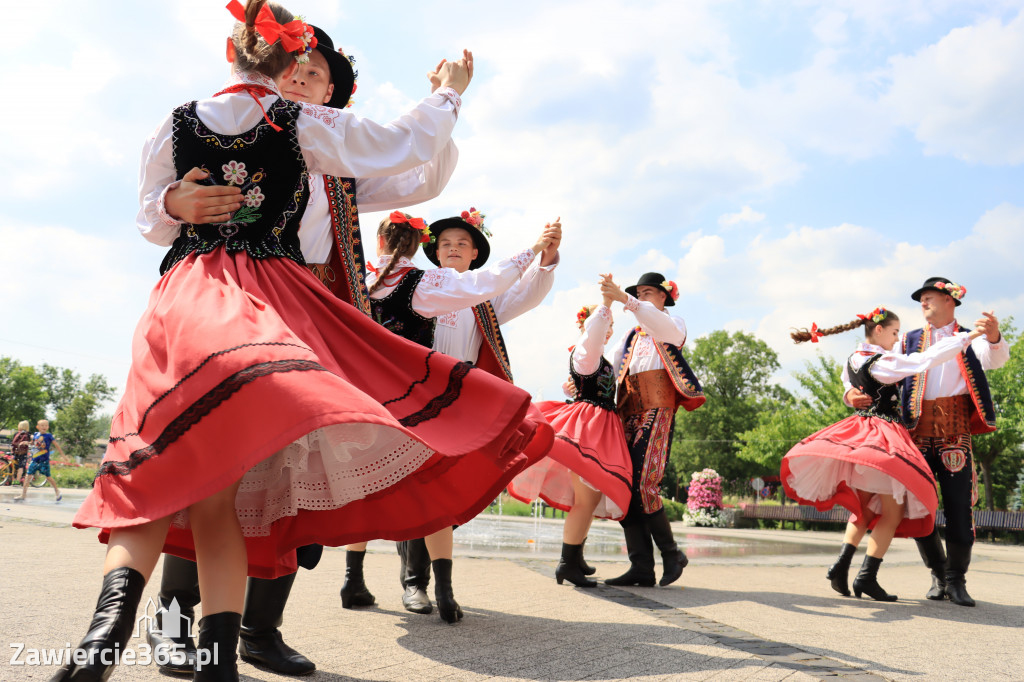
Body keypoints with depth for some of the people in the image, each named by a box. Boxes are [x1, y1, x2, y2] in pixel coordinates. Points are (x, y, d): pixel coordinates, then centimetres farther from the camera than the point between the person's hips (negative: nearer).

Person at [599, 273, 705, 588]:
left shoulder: (674, 324, 10)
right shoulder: (633, 336, 28)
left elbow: (664, 328, -15)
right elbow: (614, 370, 21)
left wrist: (624, 299, -29)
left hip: (657, 411, -6)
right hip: (629, 414, 6)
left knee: (642, 484, -17)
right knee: (625, 485, -4)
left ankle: (671, 554, 0)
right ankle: (641, 567, -2)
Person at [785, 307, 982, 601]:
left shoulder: (852, 361, 7)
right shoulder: (885, 362, -14)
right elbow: (927, 359, -15)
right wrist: (967, 337, -7)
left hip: (858, 432, 8)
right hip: (885, 436, -8)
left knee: (864, 508, 18)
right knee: (893, 513, 2)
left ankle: (841, 565, 5)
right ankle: (867, 576, -4)